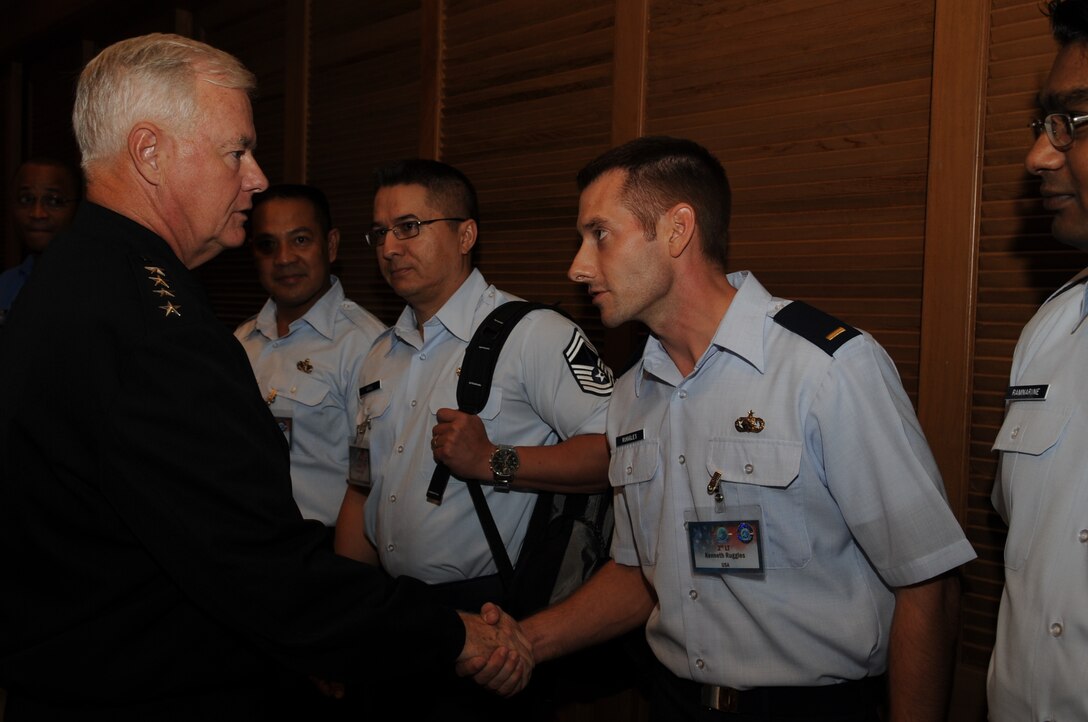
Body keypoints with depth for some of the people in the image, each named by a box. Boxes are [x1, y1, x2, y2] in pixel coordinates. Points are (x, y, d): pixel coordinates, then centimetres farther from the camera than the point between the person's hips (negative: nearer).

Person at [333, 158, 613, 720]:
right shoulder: (382, 355, 13)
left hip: (489, 614, -7)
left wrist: (492, 462, -25)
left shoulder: (533, 332, -13)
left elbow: (619, 451, -23)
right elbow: (362, 490, 16)